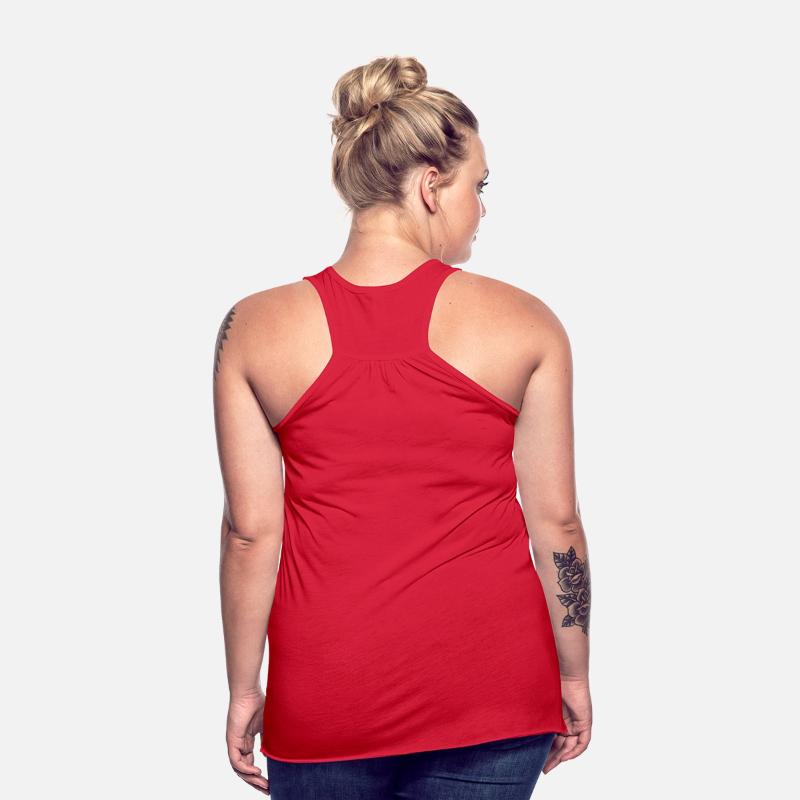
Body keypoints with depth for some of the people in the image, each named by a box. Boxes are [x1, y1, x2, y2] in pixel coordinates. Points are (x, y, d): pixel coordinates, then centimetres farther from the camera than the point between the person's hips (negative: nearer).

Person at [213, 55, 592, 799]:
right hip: (491, 683, 0)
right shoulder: (524, 322, -6)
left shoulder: (254, 329, -5)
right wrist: (574, 675, 9)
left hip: (327, 696, 1)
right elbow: (556, 521, -3)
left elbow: (250, 529, -5)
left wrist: (244, 688, 5)